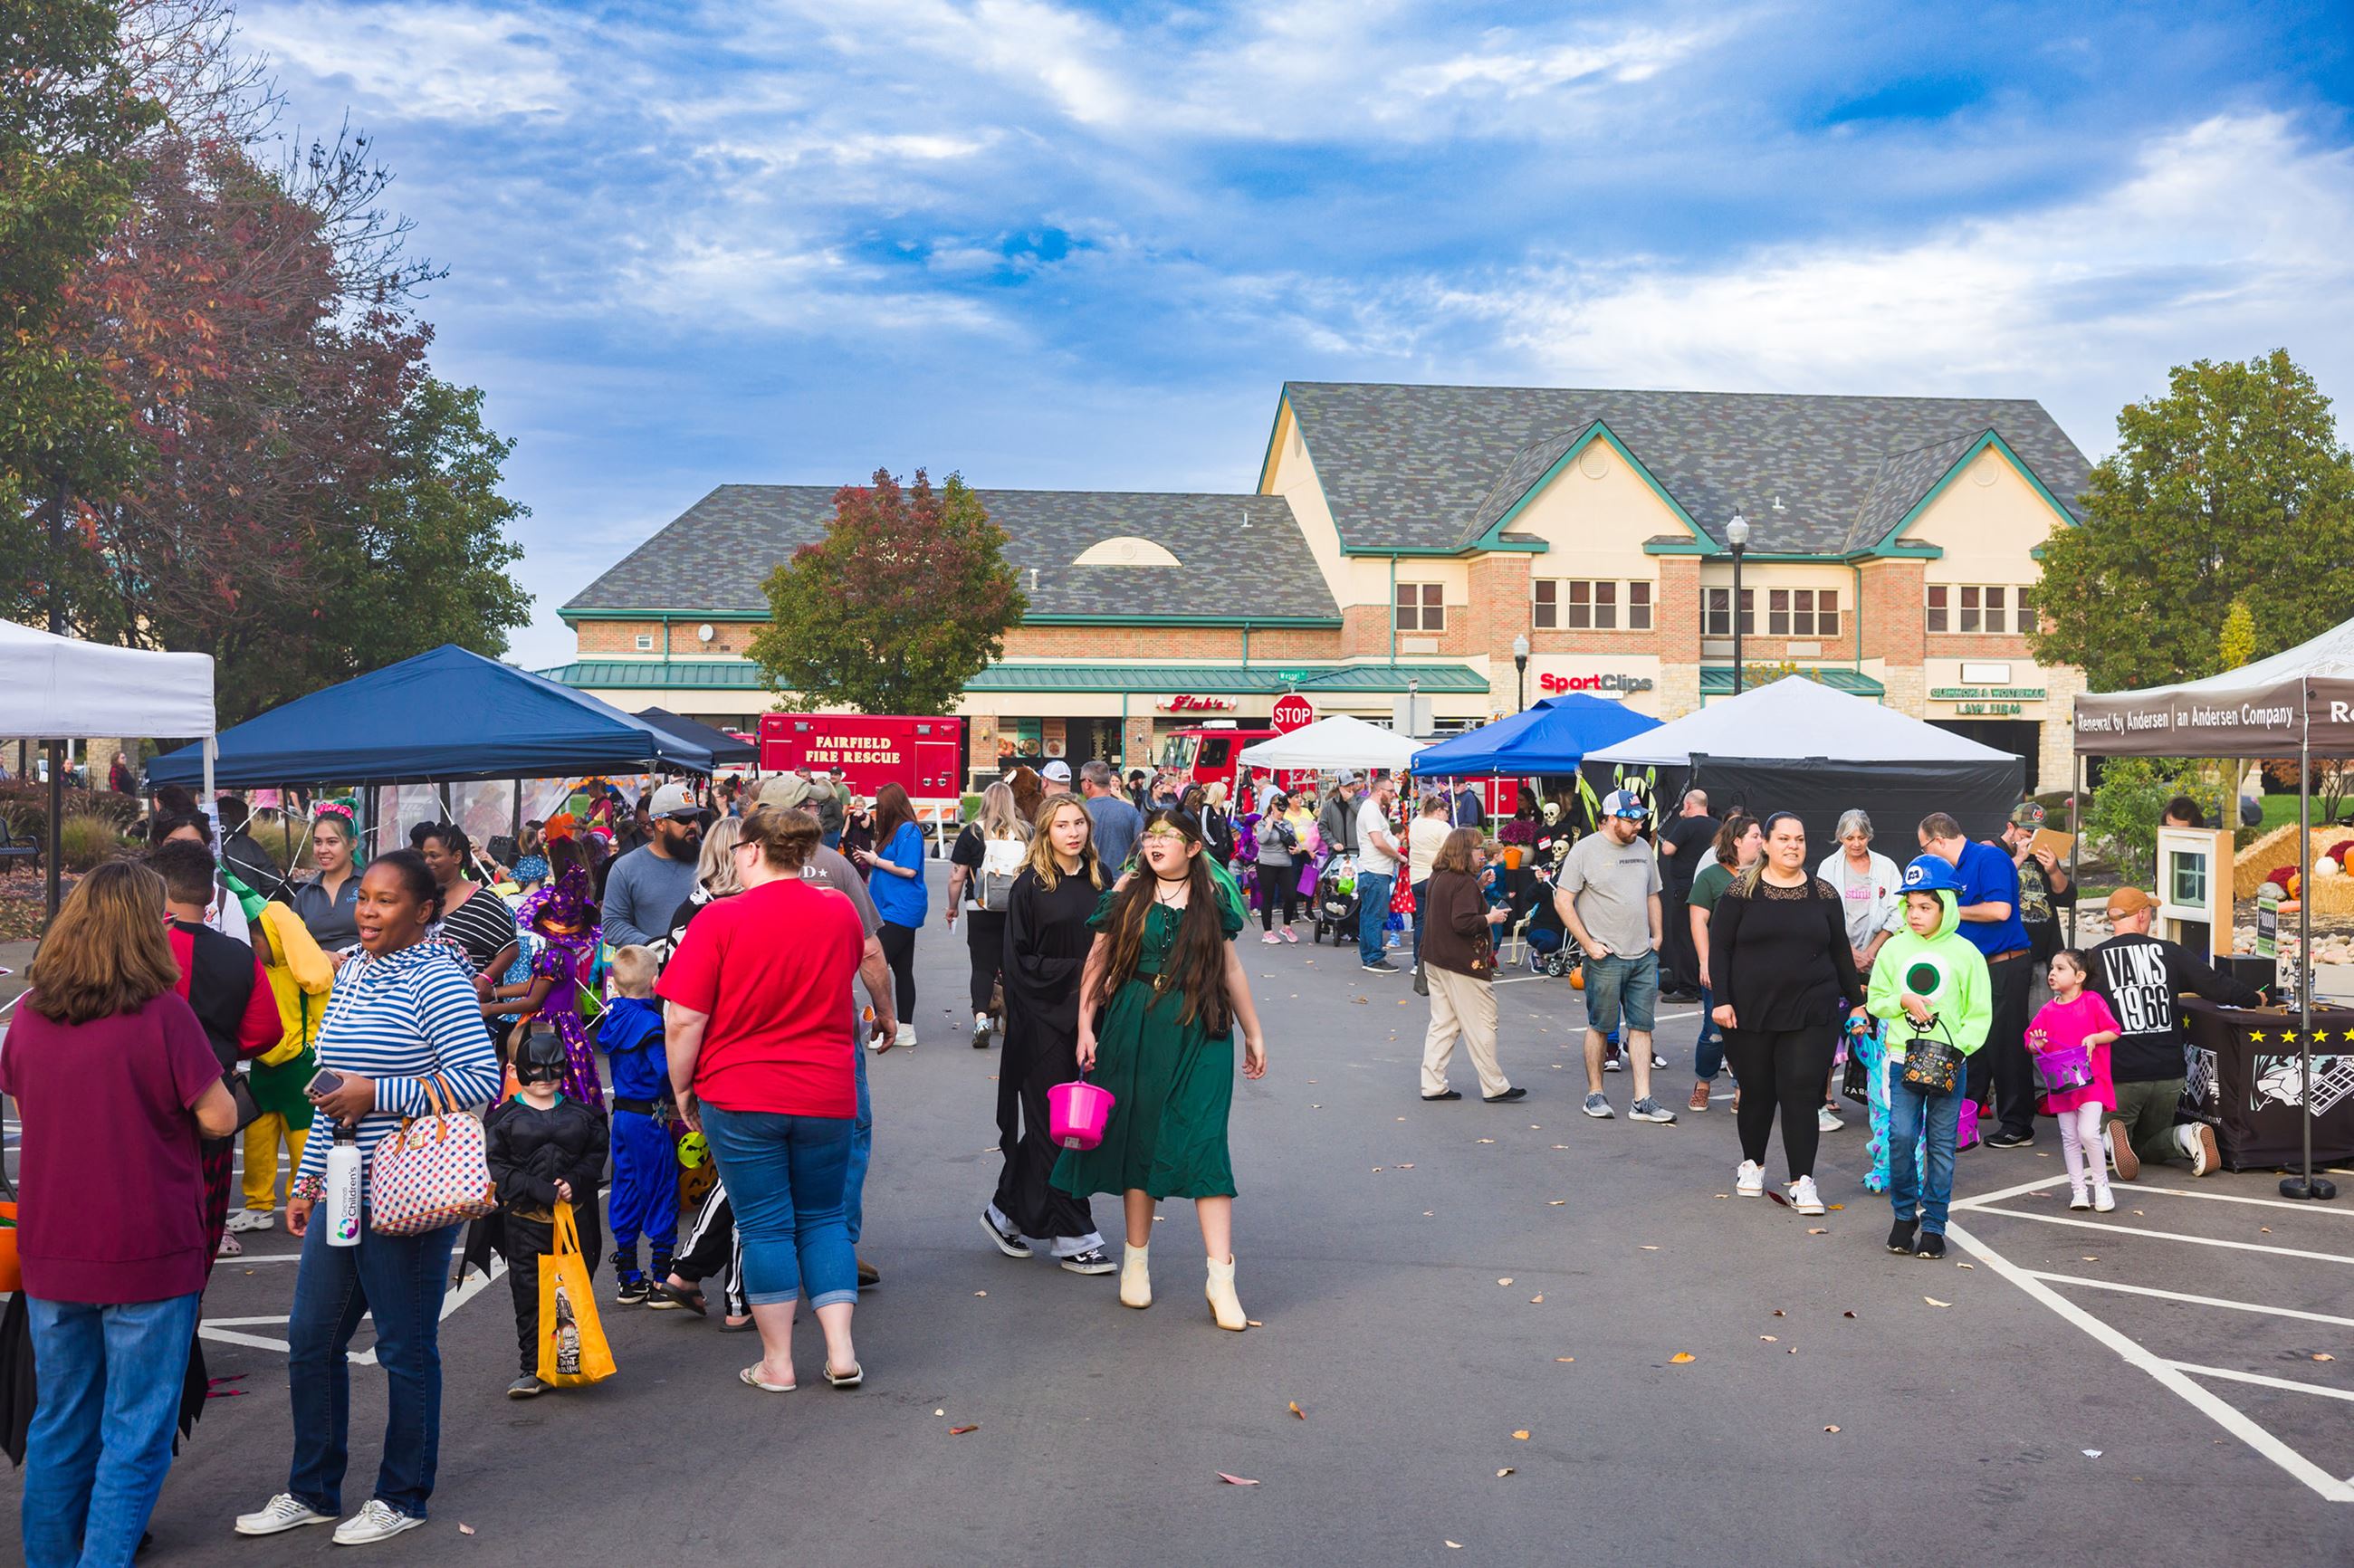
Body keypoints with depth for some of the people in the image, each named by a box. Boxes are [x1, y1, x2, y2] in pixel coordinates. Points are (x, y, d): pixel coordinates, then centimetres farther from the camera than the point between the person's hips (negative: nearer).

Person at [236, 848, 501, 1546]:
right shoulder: (353, 971, 12)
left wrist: (376, 1095, -21)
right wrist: (307, 1181, 18)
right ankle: (312, 1492, 30)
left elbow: (484, 1080, -22)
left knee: (406, 1348, 5)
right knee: (311, 1339, 15)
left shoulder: (436, 982, -14)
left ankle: (402, 1497, 21)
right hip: (340, 1193, 8)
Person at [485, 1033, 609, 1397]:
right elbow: (496, 1166, -4)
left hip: (576, 1214, 2)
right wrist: (536, 1189, -14)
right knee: (529, 1294, -1)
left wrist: (575, 1181, -8)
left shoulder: (580, 1113, 11)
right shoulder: (504, 1116, 2)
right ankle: (534, 1368, 5)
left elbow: (596, 1154, 10)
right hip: (524, 1219, -2)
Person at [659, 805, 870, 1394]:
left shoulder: (720, 919, -13)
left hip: (740, 1096, -3)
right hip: (827, 1095, 3)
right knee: (823, 1217, 15)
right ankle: (841, 1352, 10)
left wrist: (682, 1088, 0)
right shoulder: (839, 911, 0)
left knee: (765, 1226, 6)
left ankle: (777, 1362, 14)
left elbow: (683, 1020, -13)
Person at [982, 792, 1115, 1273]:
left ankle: (1007, 1211, 24)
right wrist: (1078, 970, -14)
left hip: (1086, 1017, 5)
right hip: (1044, 1021, -5)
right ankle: (1073, 1237, 5)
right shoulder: (1031, 886, -5)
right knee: (1054, 1123, -2)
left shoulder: (1098, 880, 9)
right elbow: (1020, 959, -8)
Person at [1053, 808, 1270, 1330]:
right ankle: (1136, 1258, 24)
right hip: (1134, 1029, 1)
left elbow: (1230, 969, 12)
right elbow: (1099, 961, 5)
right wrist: (1086, 1027, -2)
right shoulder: (1127, 891, 3)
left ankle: (1220, 1277, -6)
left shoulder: (1211, 897, 5)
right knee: (1139, 1137, 7)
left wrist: (1254, 1033, 16)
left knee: (1203, 1143, -7)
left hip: (1200, 1032, 0)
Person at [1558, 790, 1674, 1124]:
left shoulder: (1643, 848, 11)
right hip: (1605, 958, -5)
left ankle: (1643, 1101, 7)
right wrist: (1588, 944, -11)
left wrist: (1657, 937, 10)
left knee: (1642, 1026, 5)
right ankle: (1595, 1094, 16)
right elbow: (1562, 901, -7)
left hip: (1644, 956, 5)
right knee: (1599, 1026, 3)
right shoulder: (1585, 850, -7)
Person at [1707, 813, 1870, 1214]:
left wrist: (1856, 1001, 11)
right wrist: (1721, 1000, -9)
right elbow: (1719, 947, -1)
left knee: (1801, 1093, -7)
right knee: (1756, 1092, 8)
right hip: (1750, 1014, -1)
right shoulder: (1743, 891, 0)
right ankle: (1752, 1164, 30)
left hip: (1809, 1015, 1)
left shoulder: (1824, 894, 6)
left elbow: (1841, 952, 12)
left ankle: (1802, 1181, -3)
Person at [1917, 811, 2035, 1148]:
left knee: (2006, 1046, -4)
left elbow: (2000, 909, -25)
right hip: (1976, 966, 10)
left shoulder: (1989, 858, -14)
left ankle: (2018, 1126, 5)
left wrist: (1955, 910, -13)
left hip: (2005, 965, -10)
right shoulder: (1959, 868, 14)